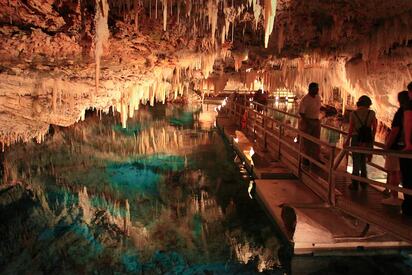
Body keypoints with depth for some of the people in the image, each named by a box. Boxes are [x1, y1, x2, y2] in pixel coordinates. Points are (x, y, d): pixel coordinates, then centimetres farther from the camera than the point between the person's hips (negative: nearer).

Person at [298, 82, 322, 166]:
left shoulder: (318, 97, 4)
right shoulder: (305, 99, -19)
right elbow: (301, 112, -20)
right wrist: (307, 122, -23)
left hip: (316, 121, 7)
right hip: (307, 121, -7)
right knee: (306, 142, 4)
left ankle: (316, 158, 21)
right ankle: (306, 159, 16)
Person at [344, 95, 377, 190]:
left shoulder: (353, 114, -7)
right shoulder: (372, 113, -4)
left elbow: (351, 129, -7)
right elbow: (374, 128, -2)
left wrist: (347, 141, 3)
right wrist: (372, 140, 10)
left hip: (356, 139, -2)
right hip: (367, 140, 2)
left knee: (356, 161, 8)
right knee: (363, 161, 19)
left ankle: (355, 184, 11)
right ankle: (363, 182, 25)